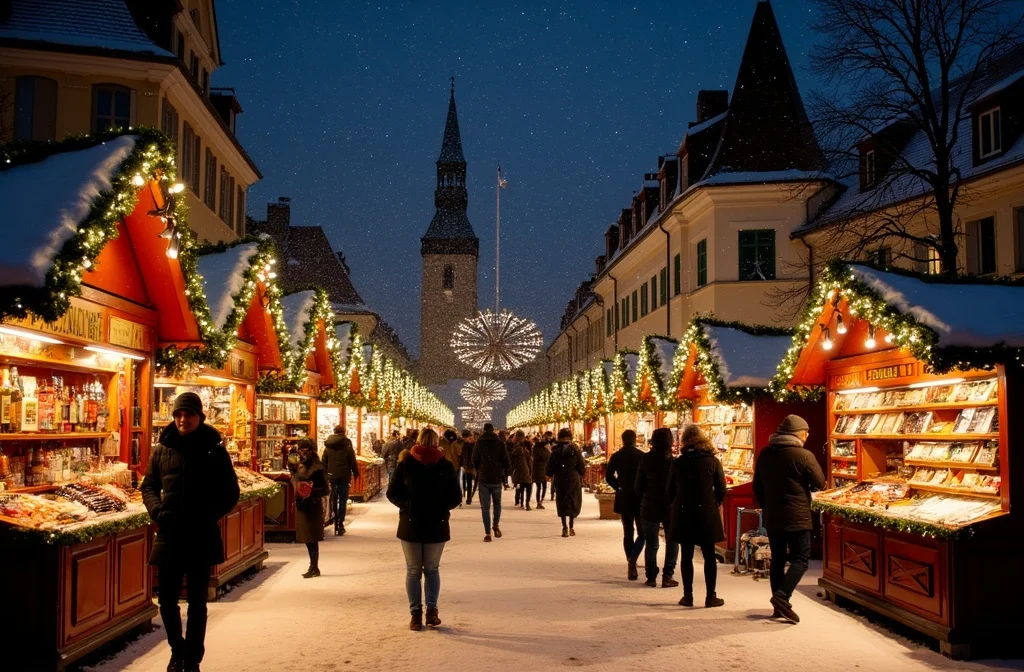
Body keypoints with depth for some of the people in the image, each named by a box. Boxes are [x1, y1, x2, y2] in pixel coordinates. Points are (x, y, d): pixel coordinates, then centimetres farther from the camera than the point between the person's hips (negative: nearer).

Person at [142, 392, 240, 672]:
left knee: (197, 601, 7)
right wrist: (157, 510, -8)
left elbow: (230, 493, 0)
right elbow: (148, 486, 12)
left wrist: (208, 515, -15)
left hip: (202, 538, -2)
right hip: (169, 536, 2)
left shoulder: (214, 450, -4)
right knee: (167, 600, 9)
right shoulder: (162, 449, 3)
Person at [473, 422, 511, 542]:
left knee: (485, 506, 3)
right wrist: (506, 471, 14)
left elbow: (474, 461, 5)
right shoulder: (500, 443, -4)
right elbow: (507, 461, -5)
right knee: (497, 503, 20)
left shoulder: (478, 443, -1)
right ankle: (496, 525, 7)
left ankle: (487, 533, -2)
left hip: (483, 479, 0)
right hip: (497, 478, 0)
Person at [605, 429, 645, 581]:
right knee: (642, 532, 6)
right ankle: (633, 559, -18)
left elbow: (608, 476, -2)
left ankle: (631, 567, 12)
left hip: (623, 498, 3)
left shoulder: (616, 456, -1)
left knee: (628, 532, 12)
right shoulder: (642, 456, -9)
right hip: (640, 498, -3)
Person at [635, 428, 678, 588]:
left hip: (650, 506, 2)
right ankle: (667, 576, 4)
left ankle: (651, 577, 10)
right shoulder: (674, 460, -11)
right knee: (672, 541, 11)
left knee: (651, 543, 9)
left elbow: (639, 484, 2)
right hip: (670, 507, -2)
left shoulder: (646, 459, -4)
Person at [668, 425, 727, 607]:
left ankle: (688, 596, 10)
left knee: (687, 556, 8)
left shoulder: (677, 463, -1)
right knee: (709, 556, 7)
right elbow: (721, 490, -3)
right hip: (707, 514, -1)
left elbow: (670, 491, 4)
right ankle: (711, 596, 8)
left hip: (683, 515, 1)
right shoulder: (713, 461, -4)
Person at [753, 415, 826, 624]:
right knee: (800, 559, 1)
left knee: (778, 559, 13)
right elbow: (820, 483, -7)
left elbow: (757, 486, 11)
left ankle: (779, 605, 15)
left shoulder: (765, 454, 5)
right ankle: (782, 595, -17)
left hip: (772, 517, 6)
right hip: (797, 517, -6)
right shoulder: (804, 455, -14)